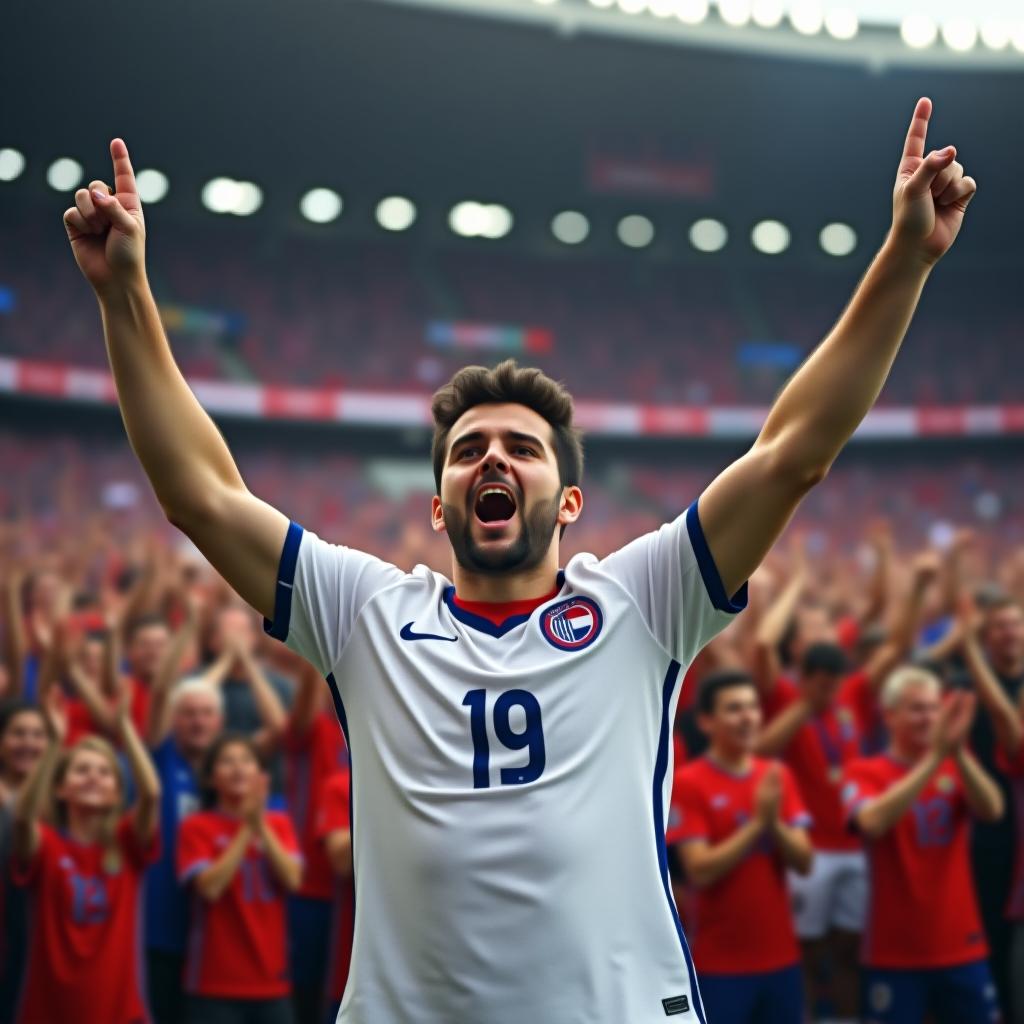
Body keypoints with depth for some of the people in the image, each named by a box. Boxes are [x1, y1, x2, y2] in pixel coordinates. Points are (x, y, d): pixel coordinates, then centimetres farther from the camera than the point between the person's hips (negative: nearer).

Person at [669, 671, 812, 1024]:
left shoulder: (778, 777, 6)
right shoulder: (688, 783, -10)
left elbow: (804, 861, 1)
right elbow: (700, 870, -17)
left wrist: (775, 823, -18)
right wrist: (757, 822, -20)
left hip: (781, 956, 5)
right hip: (720, 961, -5)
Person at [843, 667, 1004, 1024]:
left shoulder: (957, 769, 6)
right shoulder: (865, 773, -5)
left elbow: (992, 809, -16)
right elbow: (874, 821, -28)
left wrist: (957, 753, -33)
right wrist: (934, 757, -31)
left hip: (961, 947, 4)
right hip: (895, 952, -3)